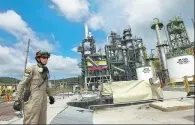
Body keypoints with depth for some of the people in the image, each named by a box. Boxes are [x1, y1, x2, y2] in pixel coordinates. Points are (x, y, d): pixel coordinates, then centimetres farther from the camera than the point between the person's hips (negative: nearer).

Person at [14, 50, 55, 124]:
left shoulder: (45, 71, 12)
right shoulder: (31, 69, -9)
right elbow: (22, 84, -8)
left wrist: (50, 96, 19)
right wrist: (17, 99, -11)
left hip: (42, 99, 7)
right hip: (32, 99, -7)